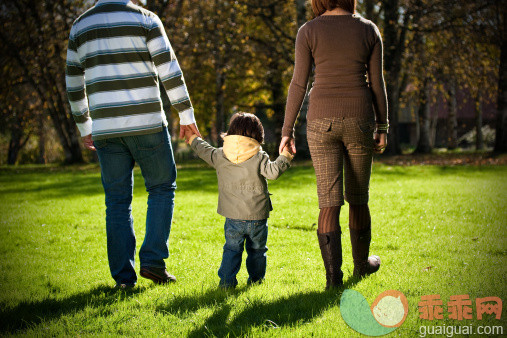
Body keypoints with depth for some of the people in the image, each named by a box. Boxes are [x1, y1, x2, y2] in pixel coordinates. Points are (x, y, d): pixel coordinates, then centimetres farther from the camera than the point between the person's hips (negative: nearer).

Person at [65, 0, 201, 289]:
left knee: (118, 202, 8)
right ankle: (153, 260, 3)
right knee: (162, 188, 12)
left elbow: (74, 83, 15)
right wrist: (187, 114, 1)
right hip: (146, 122, -3)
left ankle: (124, 276, 6)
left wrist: (84, 127, 25)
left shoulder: (80, 26, 11)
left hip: (105, 129, 3)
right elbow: (170, 71, -6)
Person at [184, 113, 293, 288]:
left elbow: (205, 151, 18)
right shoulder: (259, 157, -9)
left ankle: (227, 280, 0)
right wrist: (284, 157, -7)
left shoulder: (219, 156, 1)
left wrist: (193, 139, 35)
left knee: (232, 249, 10)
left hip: (233, 217, 1)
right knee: (257, 249, 16)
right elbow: (272, 172, -21)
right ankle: (256, 278, 25)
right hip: (257, 217, -1)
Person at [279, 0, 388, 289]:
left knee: (330, 201, 1)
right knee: (357, 197, 16)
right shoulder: (369, 30, 2)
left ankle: (333, 275, -6)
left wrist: (287, 131, 1)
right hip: (359, 119, 1)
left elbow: (299, 84, -4)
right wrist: (382, 128, 9)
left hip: (323, 120, -1)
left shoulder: (308, 31, -2)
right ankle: (362, 263, 31)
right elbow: (377, 83, 2)